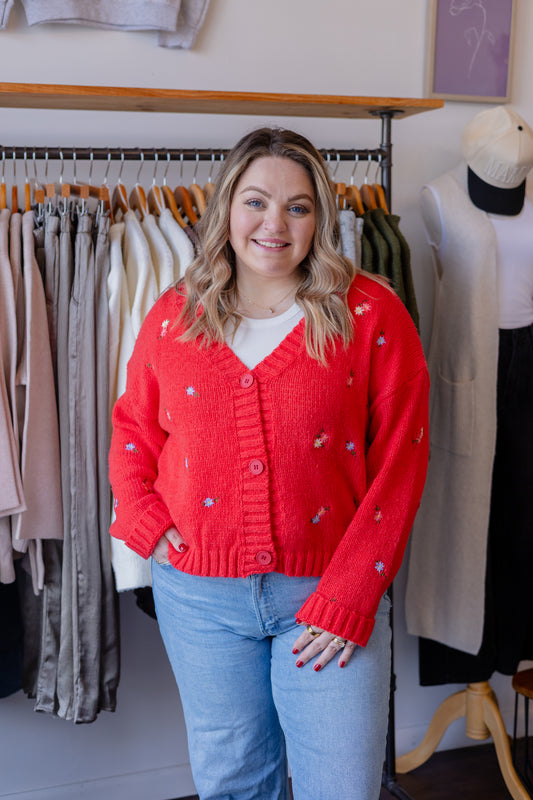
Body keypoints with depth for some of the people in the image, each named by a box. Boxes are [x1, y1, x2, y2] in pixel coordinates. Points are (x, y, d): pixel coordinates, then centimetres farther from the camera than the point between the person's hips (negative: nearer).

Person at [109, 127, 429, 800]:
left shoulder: (372, 315, -7)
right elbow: (133, 429, 14)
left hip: (327, 592, -2)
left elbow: (399, 462, -9)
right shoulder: (172, 318, 1)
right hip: (198, 593, 3)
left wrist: (349, 596, -12)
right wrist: (146, 521, -2)